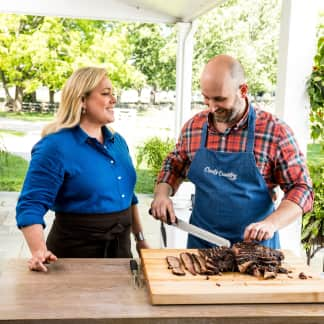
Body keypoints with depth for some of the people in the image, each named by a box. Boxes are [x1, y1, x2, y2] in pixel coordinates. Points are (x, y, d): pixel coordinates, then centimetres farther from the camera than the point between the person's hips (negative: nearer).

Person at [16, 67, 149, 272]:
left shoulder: (118, 142, 7)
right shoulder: (55, 146, -15)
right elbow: (31, 205, -18)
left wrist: (140, 238, 14)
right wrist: (39, 251, -32)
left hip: (120, 249, 7)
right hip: (76, 254, -7)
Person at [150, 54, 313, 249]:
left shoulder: (275, 131, -13)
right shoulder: (193, 127, -2)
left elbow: (302, 189, -9)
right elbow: (174, 166, 15)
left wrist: (272, 223, -23)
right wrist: (162, 193, -4)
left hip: (255, 243, -3)